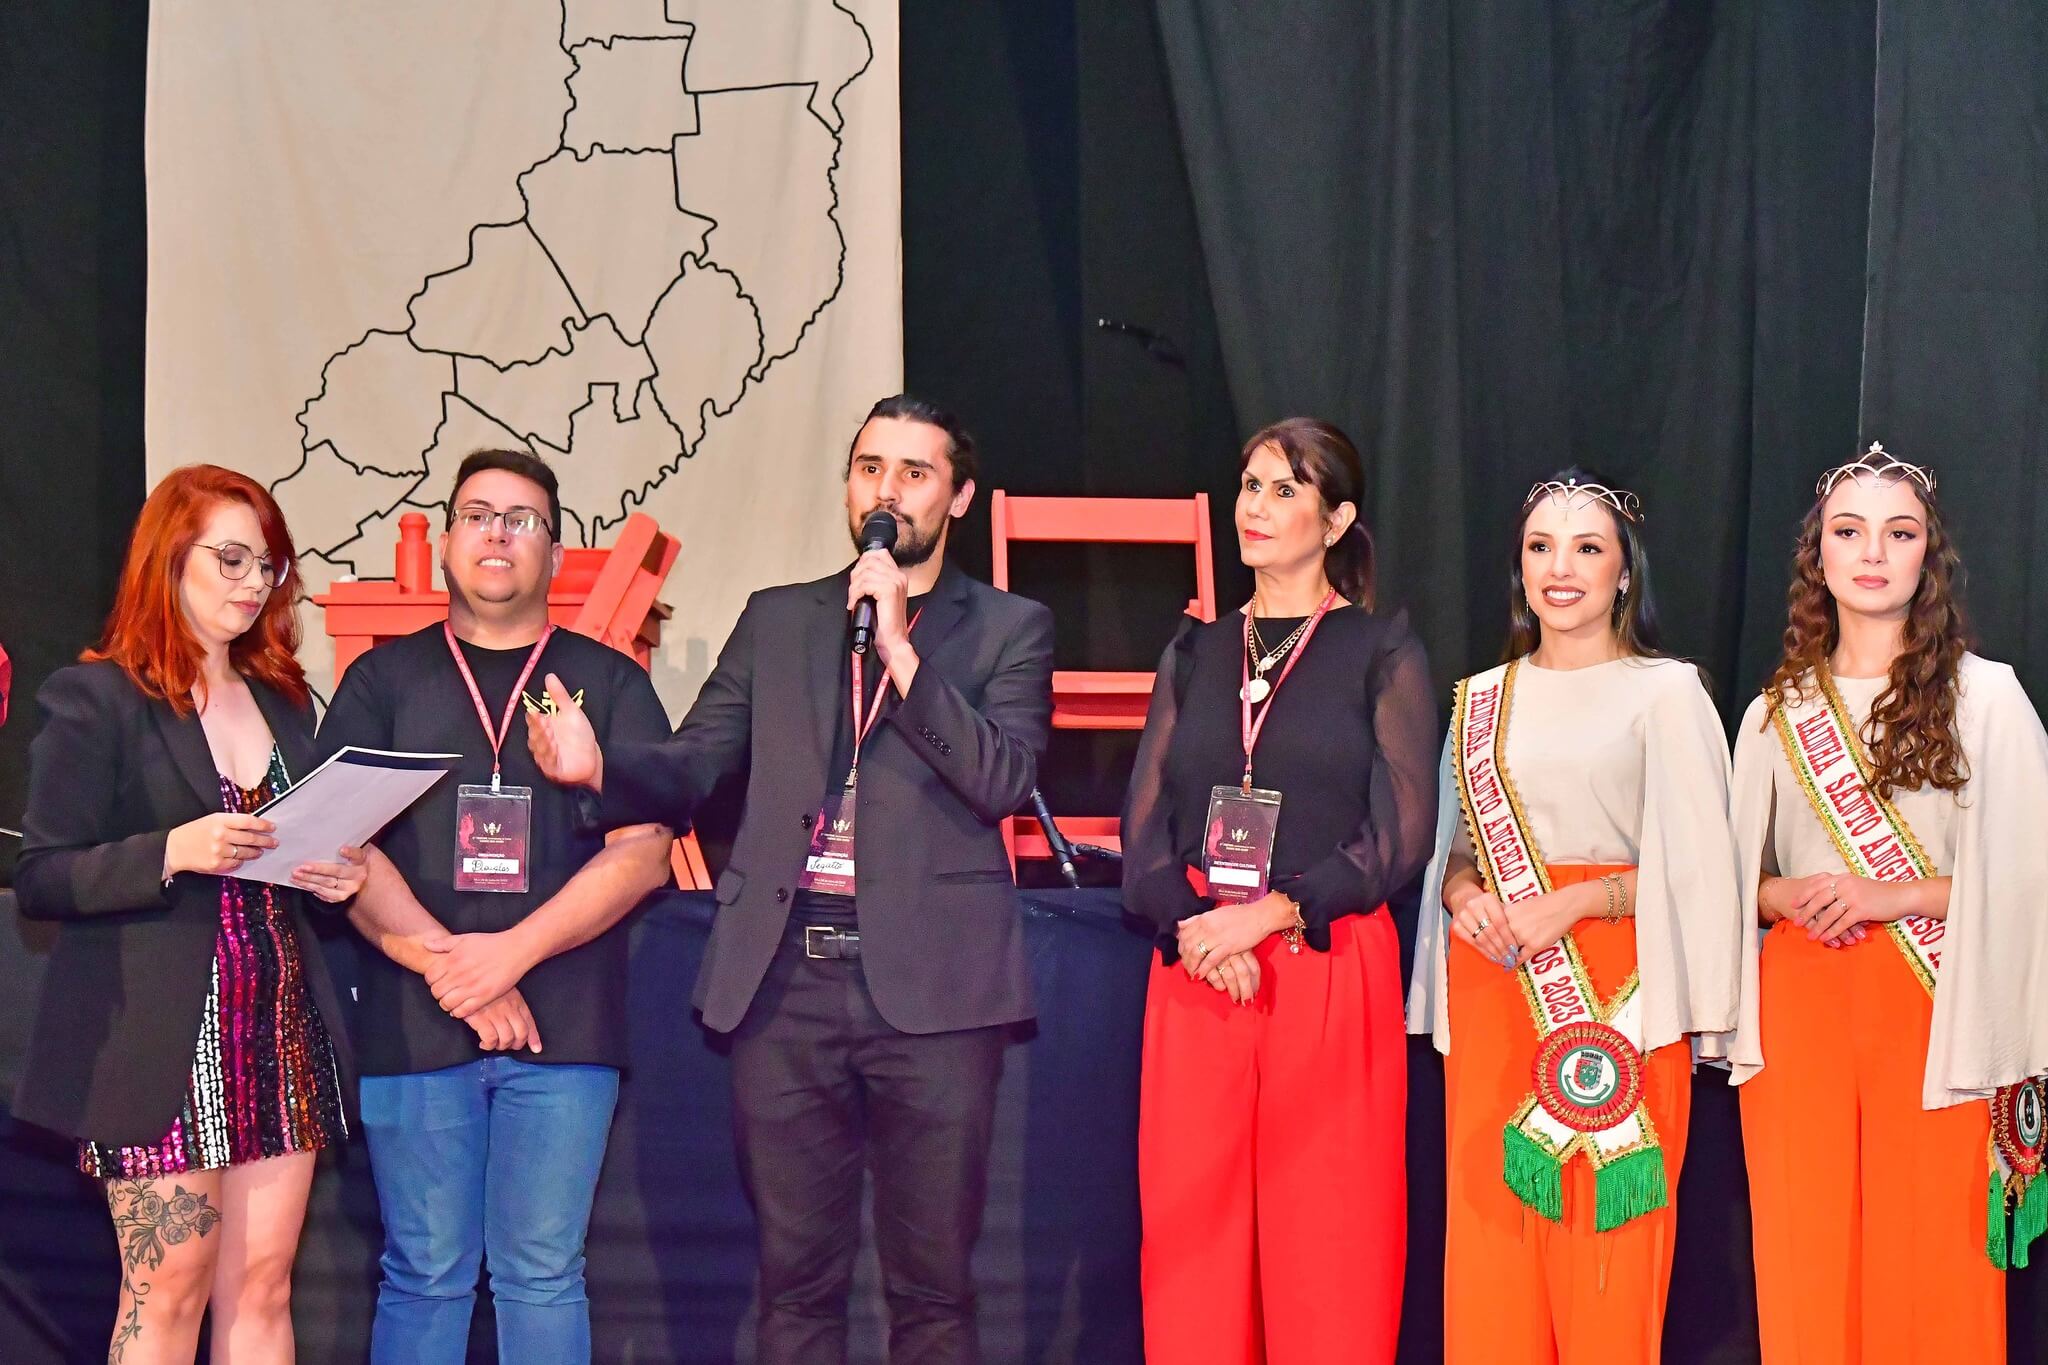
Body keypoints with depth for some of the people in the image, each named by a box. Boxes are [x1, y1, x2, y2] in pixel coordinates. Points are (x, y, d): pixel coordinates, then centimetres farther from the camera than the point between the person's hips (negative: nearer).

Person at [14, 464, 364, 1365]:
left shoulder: (285, 702, 18)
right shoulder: (94, 699, -1)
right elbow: (39, 880, -7)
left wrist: (331, 876, 2)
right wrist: (171, 853, -21)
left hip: (281, 1035, 6)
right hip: (163, 1043, -5)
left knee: (261, 1288, 3)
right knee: (170, 1290, -6)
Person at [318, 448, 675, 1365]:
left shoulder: (609, 683, 10)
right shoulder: (384, 680, 11)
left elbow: (643, 851, 0)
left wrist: (512, 952, -12)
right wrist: (448, 965, -10)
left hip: (563, 1026, 0)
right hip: (412, 1025, 0)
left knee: (543, 1277, 1)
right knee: (424, 1277, 2)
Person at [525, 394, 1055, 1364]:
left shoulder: (1008, 628, 8)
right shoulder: (776, 621, 17)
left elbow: (1002, 780, -7)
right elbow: (688, 770, 10)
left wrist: (897, 643, -11)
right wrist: (598, 764, -11)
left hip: (930, 987, -2)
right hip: (786, 983, 2)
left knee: (932, 1282, 4)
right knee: (795, 1281, 7)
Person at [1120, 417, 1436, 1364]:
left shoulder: (1381, 652, 4)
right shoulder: (1195, 653, 15)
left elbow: (1398, 836, -4)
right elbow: (1145, 826, 8)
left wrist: (1268, 915, -13)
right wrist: (1191, 925, -10)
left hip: (1330, 973, -3)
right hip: (1196, 968, 3)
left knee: (1326, 1232, -3)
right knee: (1191, 1226, 2)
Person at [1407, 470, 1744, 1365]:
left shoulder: (1665, 693, 1)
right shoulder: (1479, 703, 14)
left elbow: (1697, 865, -4)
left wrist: (1572, 902, -15)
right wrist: (1464, 896, -4)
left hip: (1614, 988, -4)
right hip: (1490, 986, 4)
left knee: (1605, 1249, -4)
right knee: (1489, 1238, 3)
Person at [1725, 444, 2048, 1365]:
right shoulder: (1776, 712, 12)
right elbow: (1732, 874, 16)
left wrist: (1895, 896, -13)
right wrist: (1785, 896, -5)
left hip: (1931, 1004, -2)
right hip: (1798, 1003, 3)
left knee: (1931, 1258, -3)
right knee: (1804, 1254, 3)